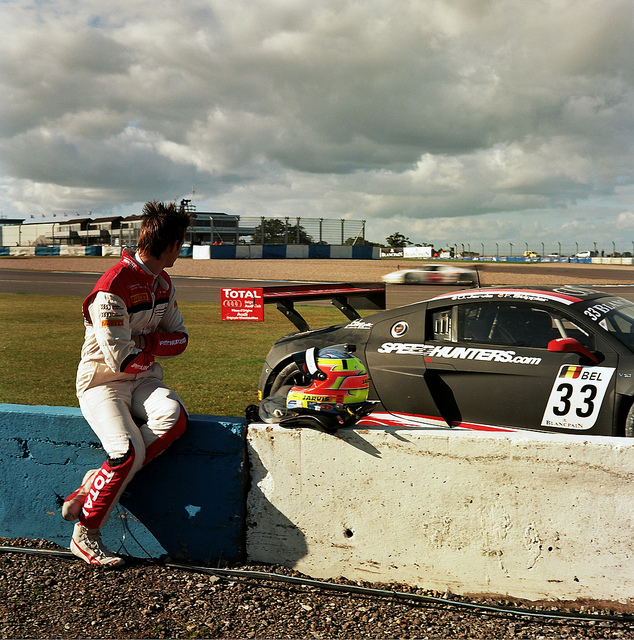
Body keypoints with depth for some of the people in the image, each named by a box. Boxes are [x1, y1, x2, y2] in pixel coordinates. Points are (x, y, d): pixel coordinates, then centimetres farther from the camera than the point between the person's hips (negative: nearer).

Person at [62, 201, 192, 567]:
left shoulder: (162, 282, 8)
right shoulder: (113, 287, -20)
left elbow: (180, 339, 9)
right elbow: (121, 360, -20)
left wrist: (144, 342, -11)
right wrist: (156, 350, -2)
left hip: (143, 379, 7)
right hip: (103, 382, -7)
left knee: (174, 416, -27)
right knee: (130, 450, -29)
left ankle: (93, 488, -16)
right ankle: (85, 535, -8)